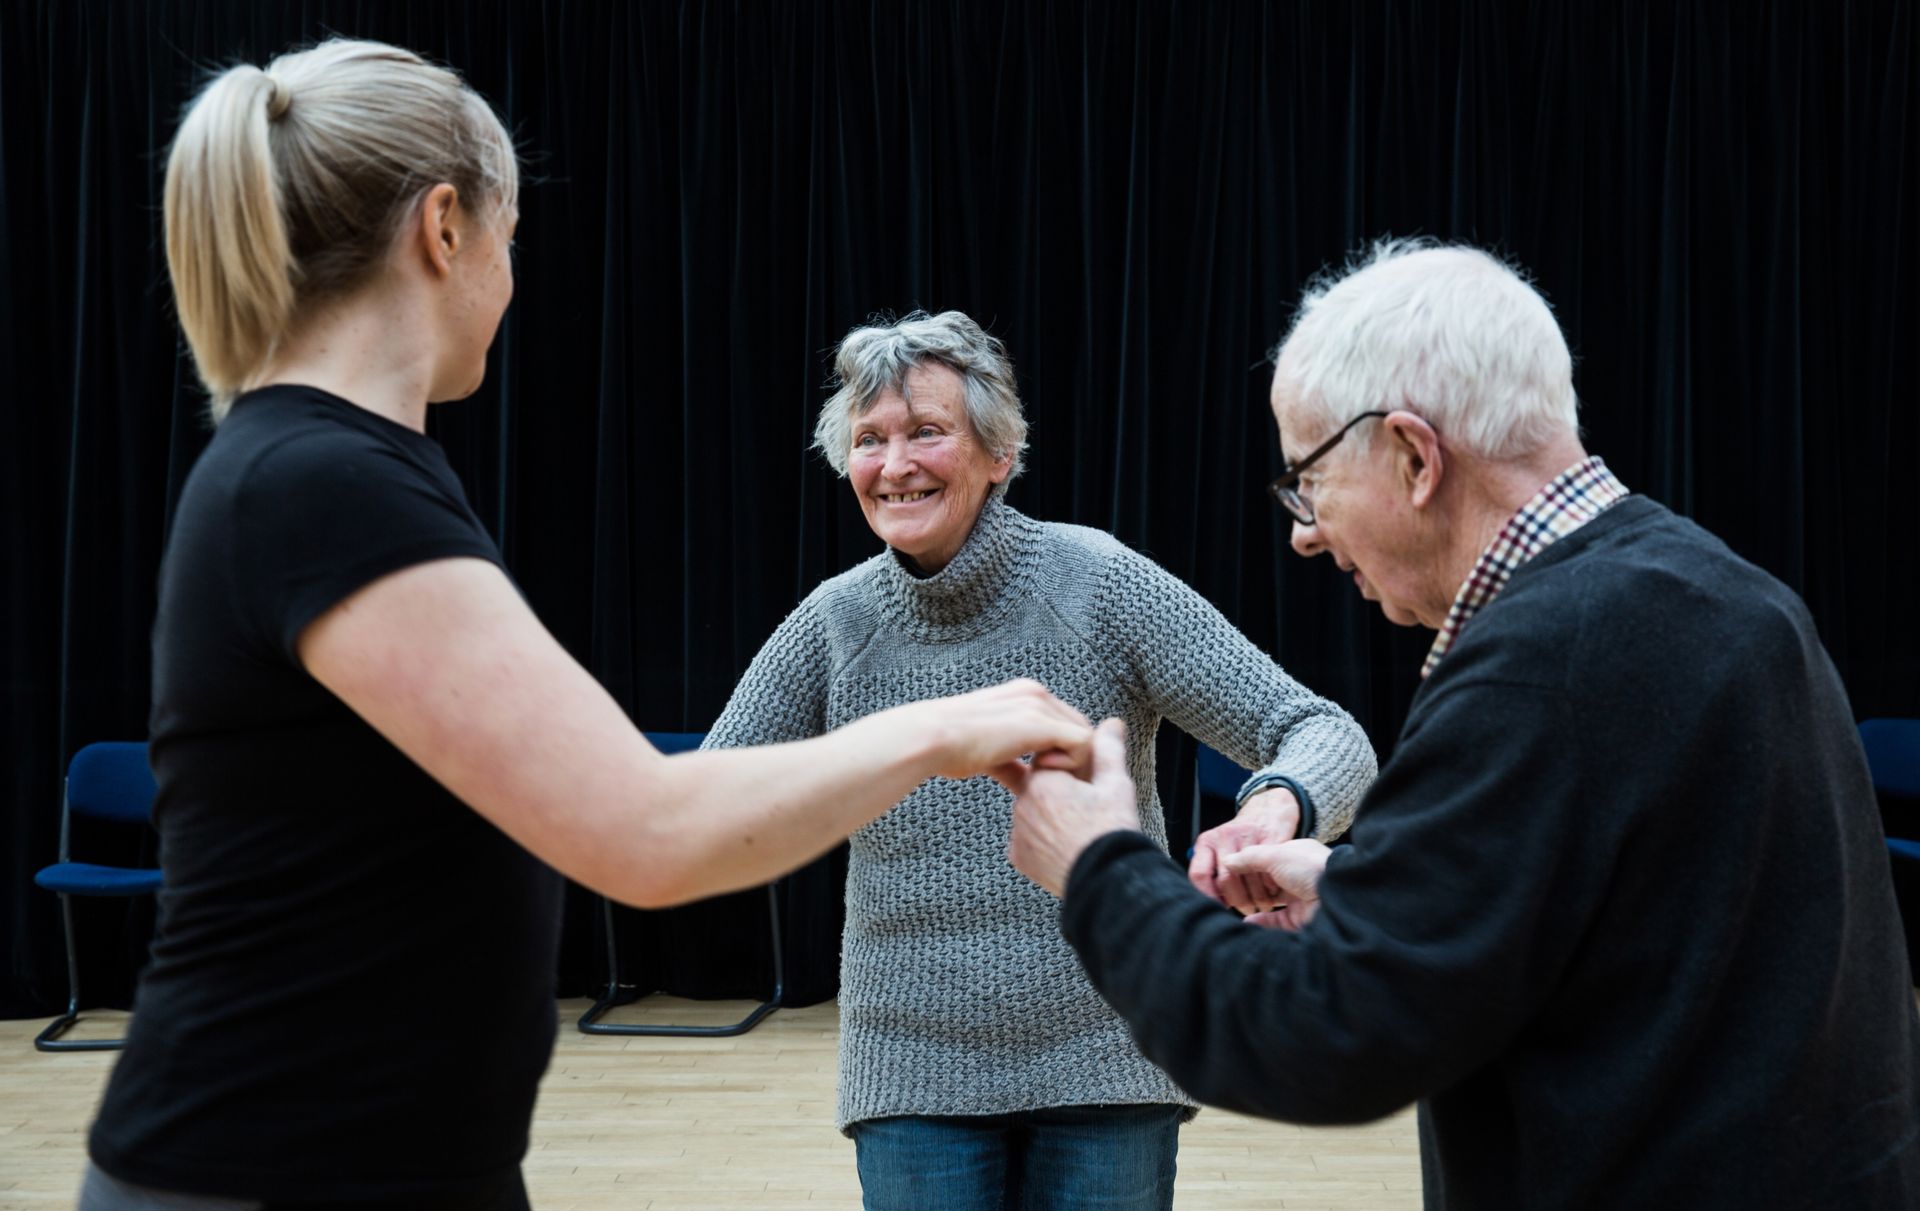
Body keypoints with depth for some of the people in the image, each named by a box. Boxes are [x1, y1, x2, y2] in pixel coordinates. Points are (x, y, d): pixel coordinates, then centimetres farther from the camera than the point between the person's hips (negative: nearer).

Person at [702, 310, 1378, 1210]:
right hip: (916, 1078, 1)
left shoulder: (1103, 584, -10)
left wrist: (1275, 807, -37)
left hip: (1104, 1067, -1)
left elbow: (1323, 735, -14)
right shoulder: (834, 623, -3)